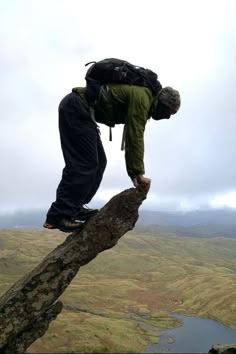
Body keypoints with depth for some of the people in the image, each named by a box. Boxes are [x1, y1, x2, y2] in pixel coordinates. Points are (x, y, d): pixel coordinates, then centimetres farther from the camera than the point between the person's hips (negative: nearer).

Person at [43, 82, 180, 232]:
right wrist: (139, 173, -14)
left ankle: (75, 208, 10)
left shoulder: (138, 100, 17)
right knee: (84, 164, -14)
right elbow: (135, 137, -19)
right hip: (76, 107, -11)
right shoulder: (142, 97, -13)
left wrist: (133, 173, 17)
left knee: (98, 162, 9)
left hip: (75, 109, 11)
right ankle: (58, 215, -12)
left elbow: (131, 138, 20)